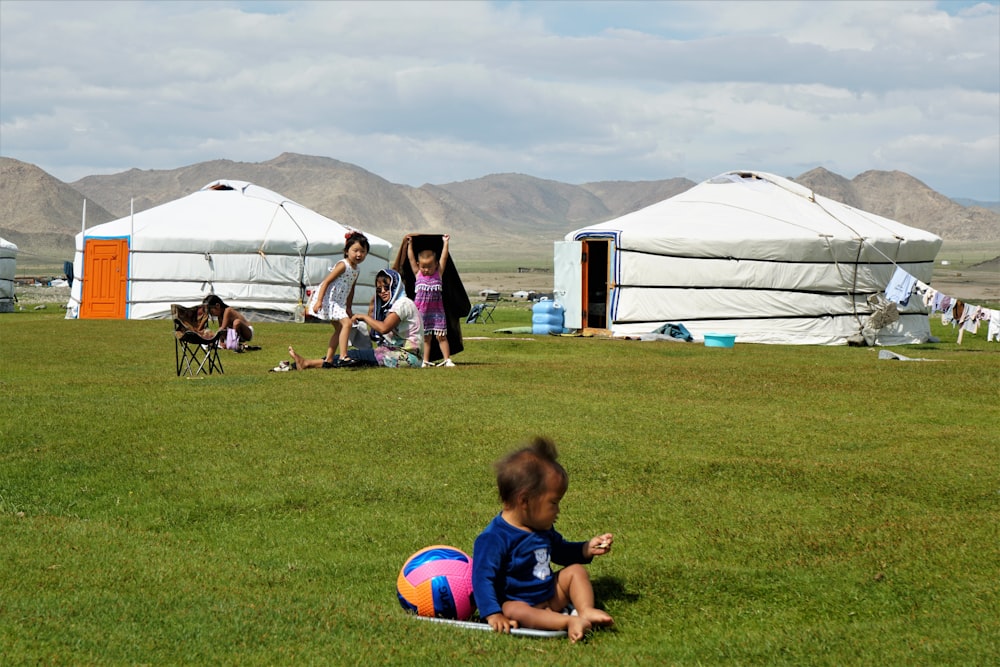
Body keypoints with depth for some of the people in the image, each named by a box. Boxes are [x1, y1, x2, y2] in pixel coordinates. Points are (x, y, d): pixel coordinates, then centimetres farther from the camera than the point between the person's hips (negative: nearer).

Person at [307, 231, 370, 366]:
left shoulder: (356, 270, 9)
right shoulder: (343, 265, -17)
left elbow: (351, 289, 20)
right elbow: (326, 281, -21)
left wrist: (348, 308, 21)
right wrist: (319, 301, -28)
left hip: (339, 302, 10)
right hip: (329, 299, -10)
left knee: (339, 329, 15)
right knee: (346, 323, -21)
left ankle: (329, 359, 23)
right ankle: (343, 356, -26)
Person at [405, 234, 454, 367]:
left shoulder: (438, 273, 4)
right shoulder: (417, 274, 5)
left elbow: (444, 257, 4)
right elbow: (411, 258, 7)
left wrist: (445, 242, 5)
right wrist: (410, 244, 10)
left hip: (437, 310, -1)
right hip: (421, 311, 1)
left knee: (441, 336, -1)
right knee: (425, 337, 6)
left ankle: (447, 359, 0)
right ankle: (425, 361, 8)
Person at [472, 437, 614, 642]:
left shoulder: (542, 530, 6)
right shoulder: (494, 539, -22)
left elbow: (559, 551, 25)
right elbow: (483, 578, -24)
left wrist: (586, 550, 9)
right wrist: (493, 614, -32)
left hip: (550, 595, 8)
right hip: (515, 601, -8)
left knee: (576, 571, 2)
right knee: (514, 611, -37)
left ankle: (586, 611, -18)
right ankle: (570, 621, -50)